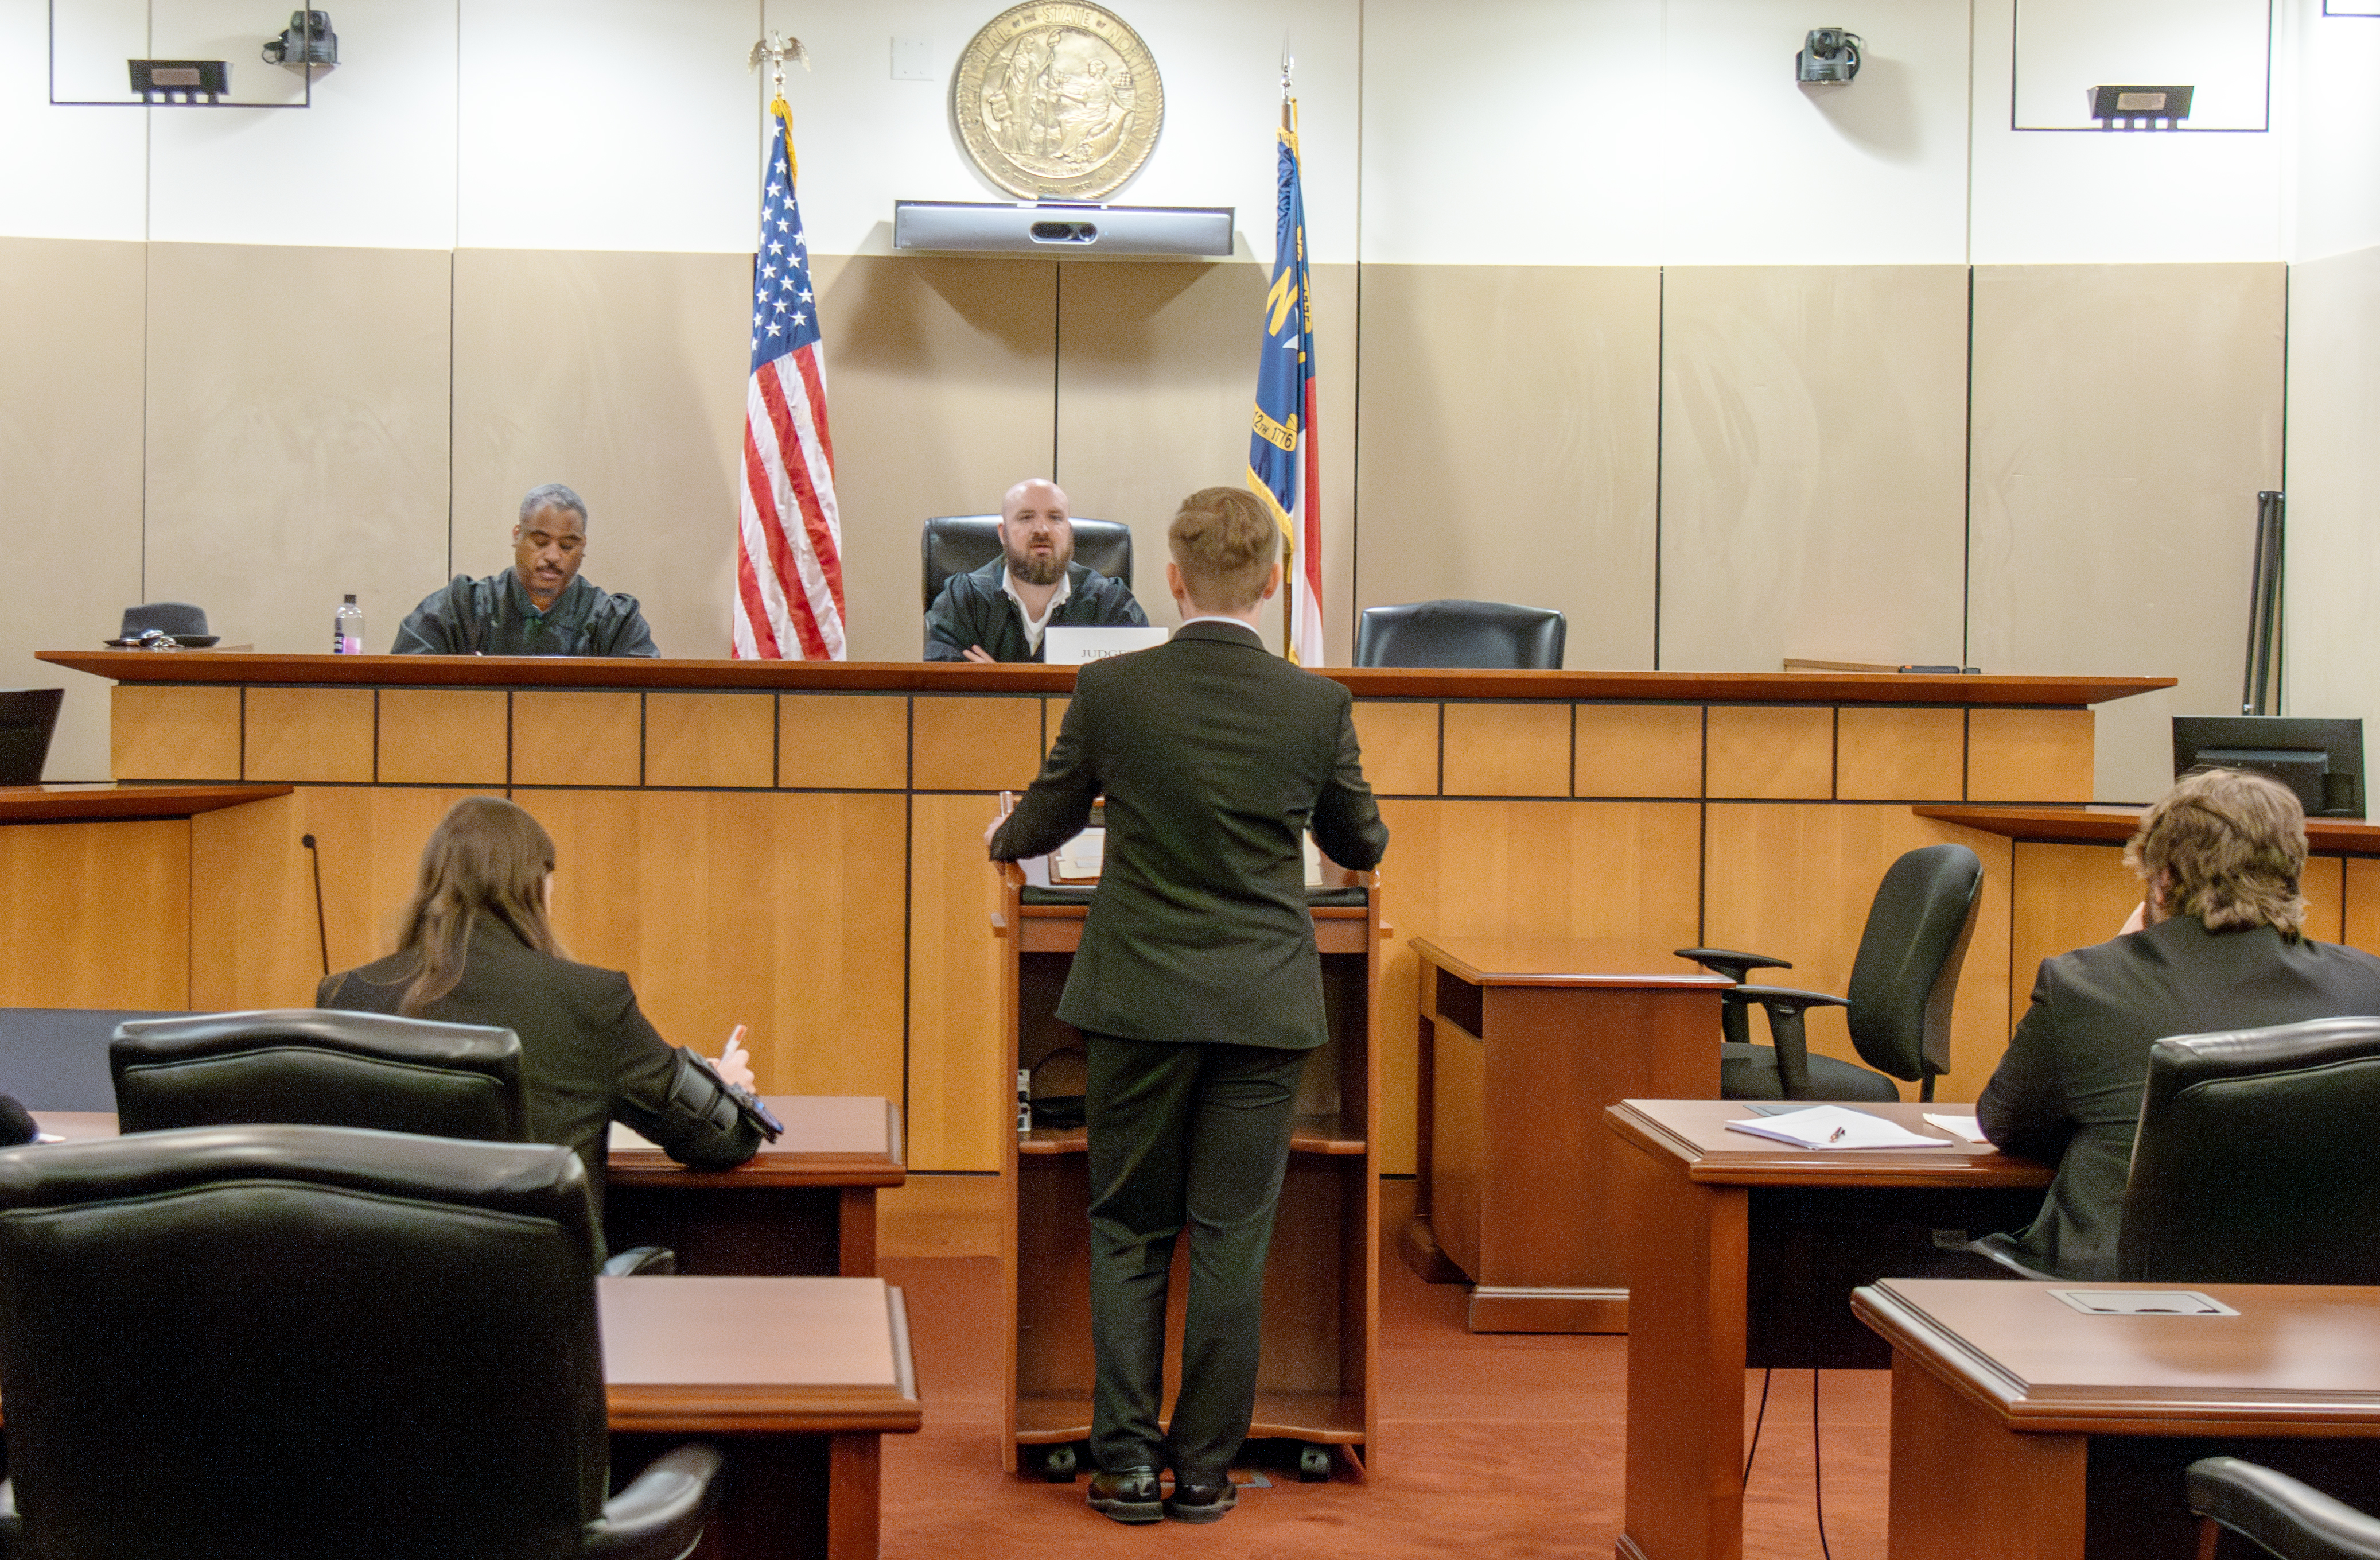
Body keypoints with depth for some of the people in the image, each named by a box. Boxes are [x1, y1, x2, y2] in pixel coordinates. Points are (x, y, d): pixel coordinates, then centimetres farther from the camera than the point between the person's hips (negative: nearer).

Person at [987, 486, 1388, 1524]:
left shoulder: (1109, 690, -7)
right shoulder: (1318, 706, -5)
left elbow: (1046, 821, 8)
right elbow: (1360, 844, 12)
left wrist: (1002, 840, 32)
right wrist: (1358, 835, 36)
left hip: (1140, 999, 0)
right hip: (1264, 1007, 0)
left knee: (1128, 1234, 11)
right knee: (1231, 1242, 7)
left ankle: (1126, 1461, 10)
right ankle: (1205, 1468, 12)